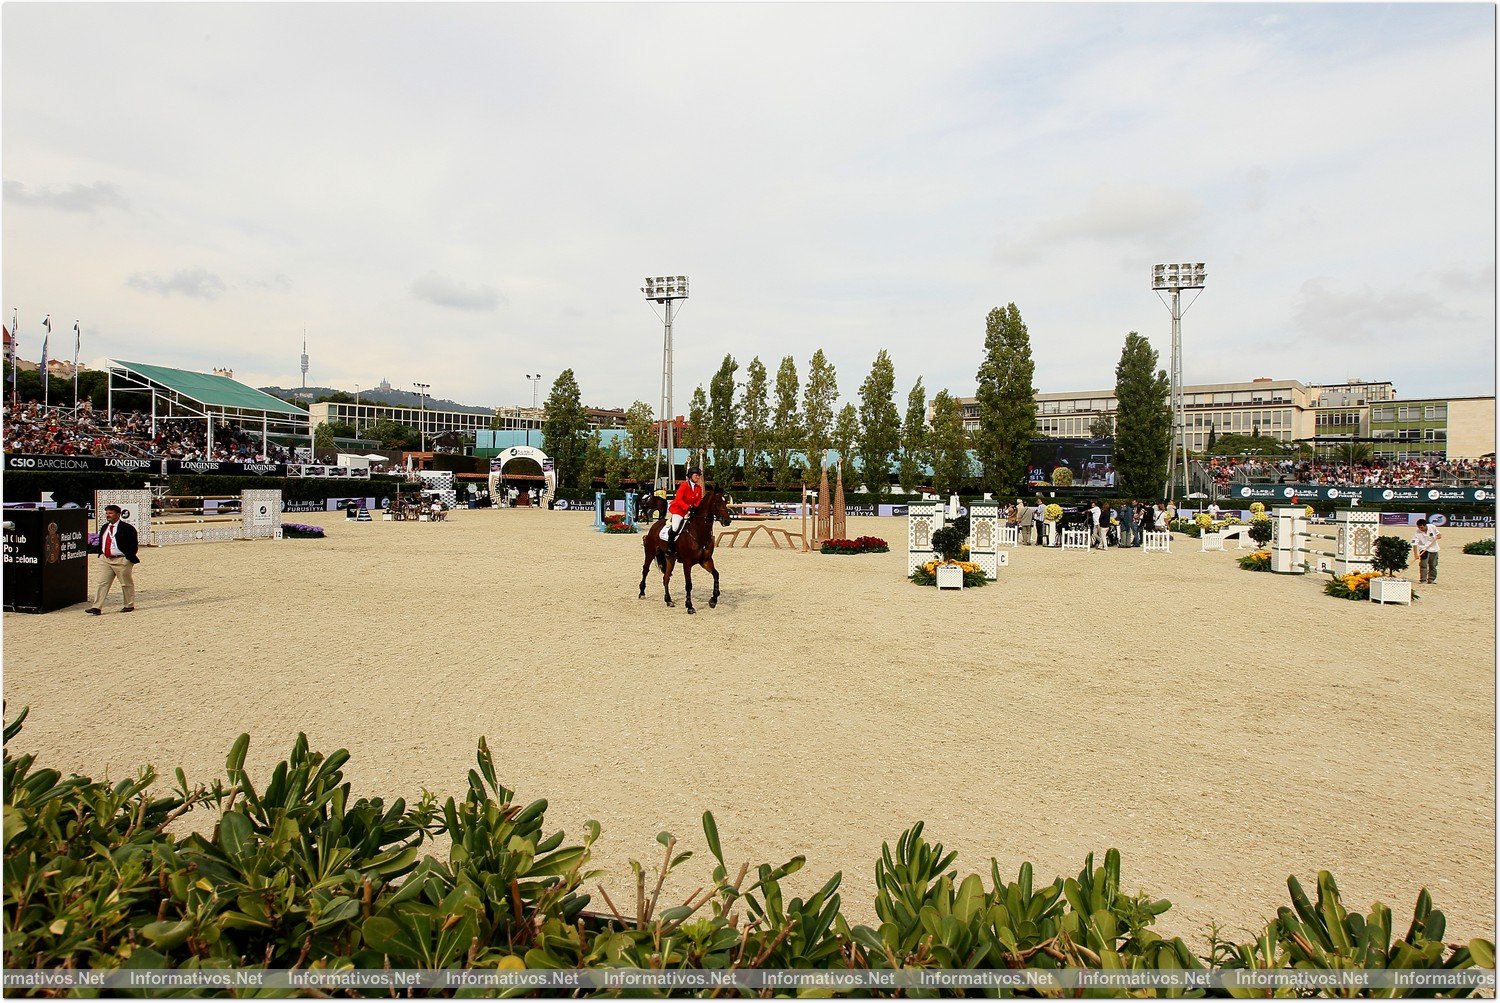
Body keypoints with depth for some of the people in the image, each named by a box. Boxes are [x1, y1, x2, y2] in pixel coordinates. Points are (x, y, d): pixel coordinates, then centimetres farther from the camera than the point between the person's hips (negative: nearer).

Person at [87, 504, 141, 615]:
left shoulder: (127, 528, -10)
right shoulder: (104, 527, 11)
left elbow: (134, 545, -10)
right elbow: (101, 542, 21)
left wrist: (129, 558, -13)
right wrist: (101, 554, 10)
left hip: (121, 560, -6)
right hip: (106, 560, 6)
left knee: (126, 584, 6)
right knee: (102, 583, 1)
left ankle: (129, 606, 18)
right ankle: (97, 608, 1)